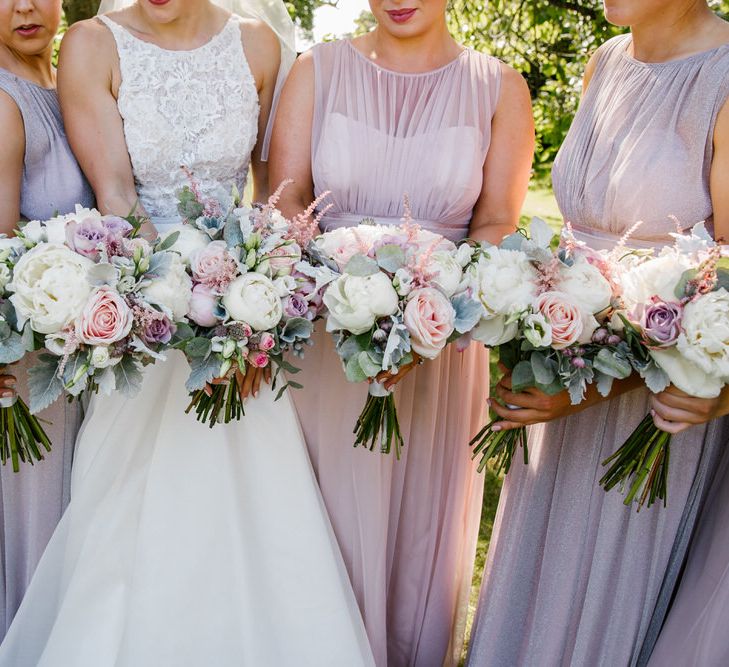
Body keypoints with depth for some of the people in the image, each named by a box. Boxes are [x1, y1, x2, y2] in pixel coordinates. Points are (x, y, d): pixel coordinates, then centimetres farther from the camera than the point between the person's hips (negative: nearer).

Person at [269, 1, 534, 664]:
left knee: (426, 516, 15)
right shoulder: (318, 71, 3)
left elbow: (496, 225, -2)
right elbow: (286, 200, -3)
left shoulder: (500, 88, 2)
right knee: (331, 517, 11)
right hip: (324, 337, 0)